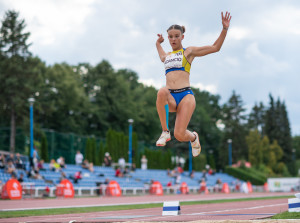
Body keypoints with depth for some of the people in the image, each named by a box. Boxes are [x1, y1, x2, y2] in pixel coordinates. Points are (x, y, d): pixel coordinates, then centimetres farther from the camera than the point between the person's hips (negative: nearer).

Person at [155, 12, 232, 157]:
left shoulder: (189, 52, 13)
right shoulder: (166, 56, 25)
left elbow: (215, 47, 13)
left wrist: (225, 29, 4)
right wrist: (158, 44, 54)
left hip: (185, 96, -3)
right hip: (170, 99, 3)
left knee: (179, 135, -16)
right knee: (162, 92, -37)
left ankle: (193, 137, 25)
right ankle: (165, 132, -25)